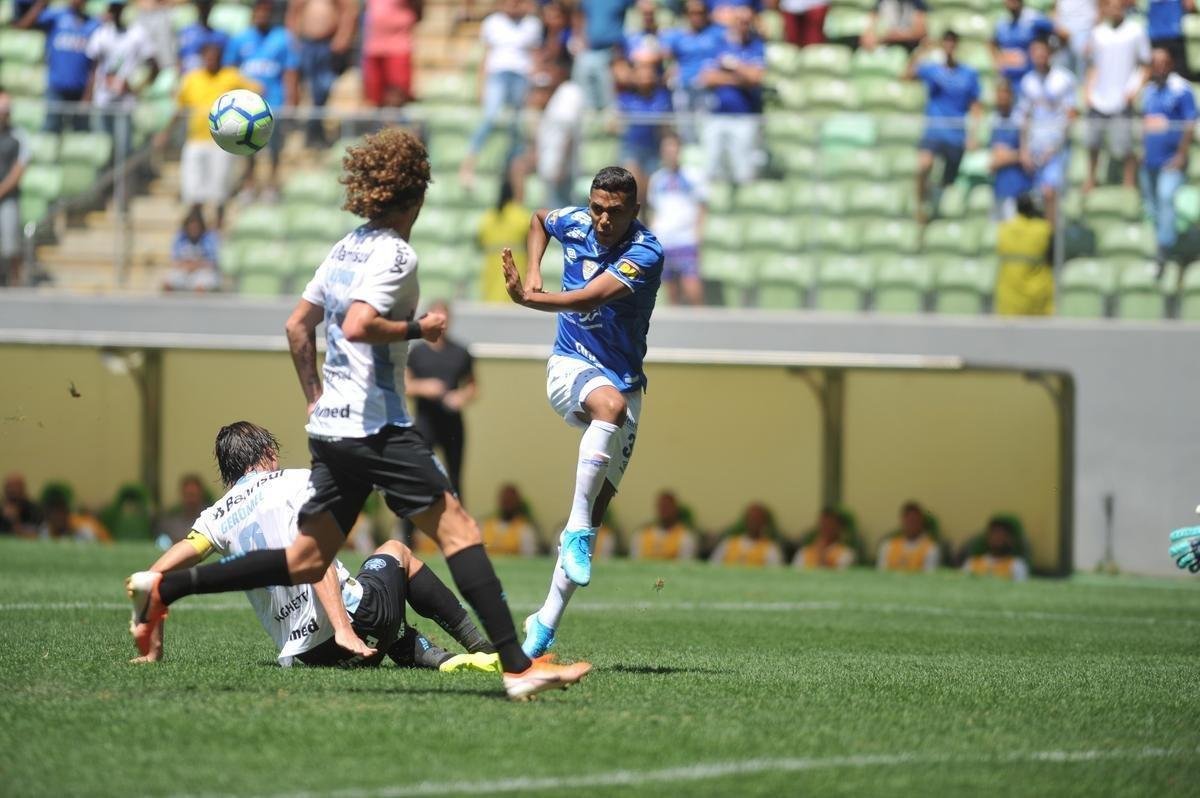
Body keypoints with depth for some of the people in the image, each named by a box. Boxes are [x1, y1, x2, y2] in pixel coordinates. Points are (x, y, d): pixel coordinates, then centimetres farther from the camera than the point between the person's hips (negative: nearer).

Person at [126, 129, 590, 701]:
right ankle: (517, 667, -18)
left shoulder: (346, 248, 16)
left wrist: (314, 398, 27)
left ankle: (163, 589, 9)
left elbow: (297, 325, 21)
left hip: (329, 424, 9)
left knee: (306, 562, 12)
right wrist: (419, 329, -11)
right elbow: (358, 327, -24)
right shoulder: (395, 255, -11)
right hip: (376, 426, -9)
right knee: (458, 528, -10)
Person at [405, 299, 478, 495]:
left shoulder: (461, 353, 7)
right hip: (426, 422, -2)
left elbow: (472, 385, 14)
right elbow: (405, 385, 4)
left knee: (454, 478, 6)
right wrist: (422, 388, -15)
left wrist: (463, 397, -7)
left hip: (452, 422, 2)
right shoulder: (417, 353, 3)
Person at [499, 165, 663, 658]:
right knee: (611, 404, -37)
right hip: (571, 366, 0)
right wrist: (533, 271, 8)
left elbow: (589, 298, -31)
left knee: (596, 506, -3)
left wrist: (528, 298, -41)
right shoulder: (573, 224, -3)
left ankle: (546, 623, 3)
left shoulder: (646, 254, -17)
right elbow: (538, 218, 24)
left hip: (624, 377, 0)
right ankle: (577, 534, -39)